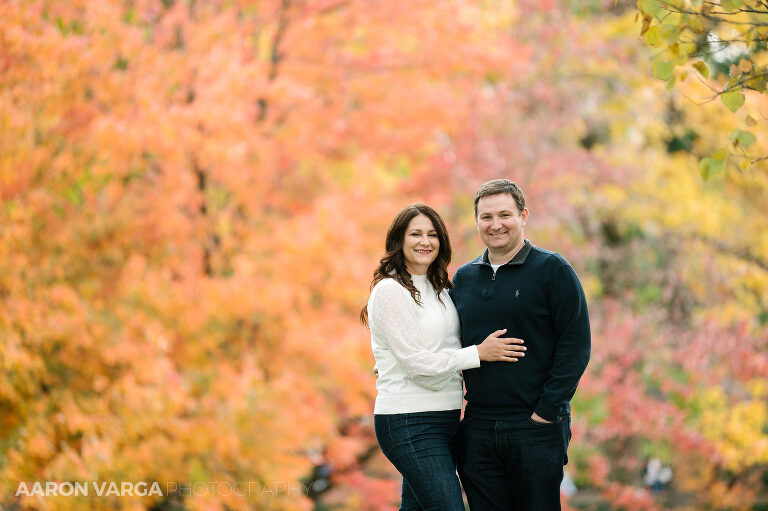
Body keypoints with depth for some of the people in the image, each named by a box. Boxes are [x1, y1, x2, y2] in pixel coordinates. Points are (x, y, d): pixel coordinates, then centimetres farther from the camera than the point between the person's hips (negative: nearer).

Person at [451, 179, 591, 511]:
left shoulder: (553, 270, -3)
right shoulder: (463, 279, 12)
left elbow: (575, 347, -8)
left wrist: (547, 411, -13)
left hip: (537, 430, -4)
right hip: (478, 430, 4)